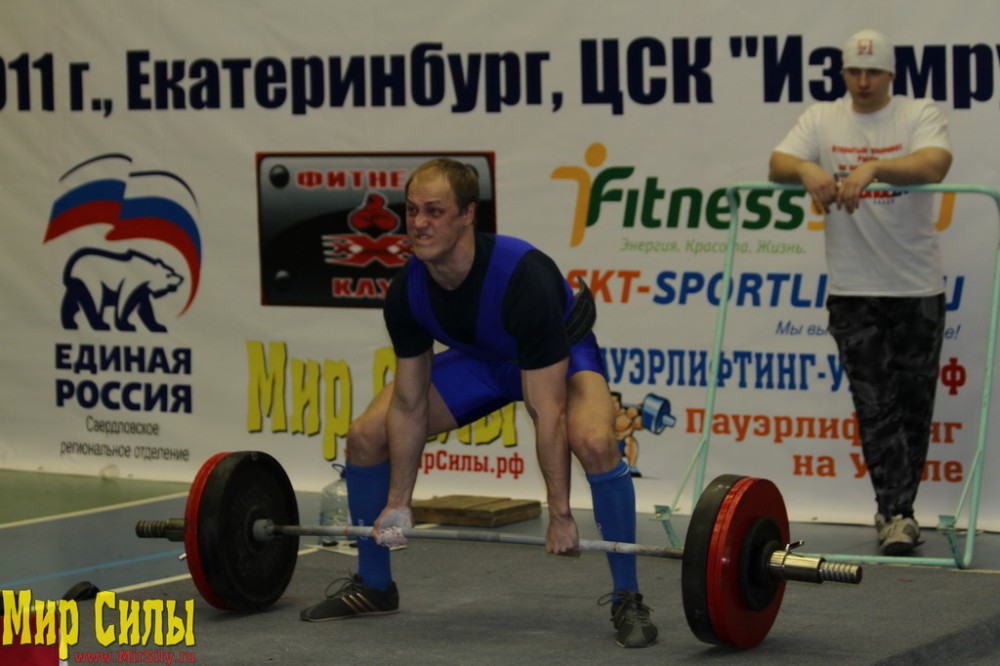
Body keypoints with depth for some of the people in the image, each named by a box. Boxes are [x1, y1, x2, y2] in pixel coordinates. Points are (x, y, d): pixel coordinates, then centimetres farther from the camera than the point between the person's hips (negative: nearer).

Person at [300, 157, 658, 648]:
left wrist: (560, 516, -34)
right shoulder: (407, 291, -24)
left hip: (562, 355, -5)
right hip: (479, 357, 5)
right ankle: (373, 586, 12)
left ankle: (627, 599, -21)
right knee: (364, 436, -6)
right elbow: (409, 403, -11)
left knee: (595, 443, -37)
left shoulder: (523, 279, -40)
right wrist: (398, 503, -9)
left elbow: (546, 412, -37)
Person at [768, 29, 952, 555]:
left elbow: (933, 165, -24)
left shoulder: (920, 116, -3)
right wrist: (807, 169, -33)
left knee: (913, 404, 6)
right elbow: (777, 163, -9)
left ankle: (896, 510, 19)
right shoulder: (823, 120, 5)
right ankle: (896, 513, 2)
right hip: (853, 290, 1)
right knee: (876, 407, -1)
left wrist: (872, 167, -41)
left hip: (917, 288, -1)